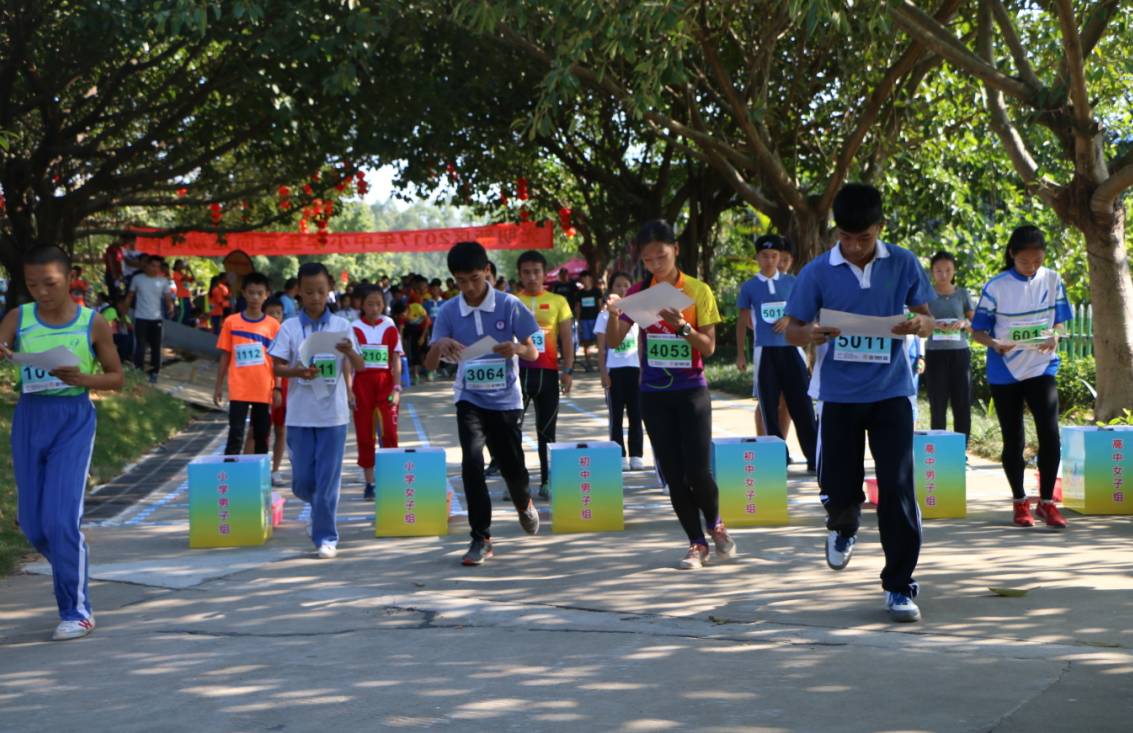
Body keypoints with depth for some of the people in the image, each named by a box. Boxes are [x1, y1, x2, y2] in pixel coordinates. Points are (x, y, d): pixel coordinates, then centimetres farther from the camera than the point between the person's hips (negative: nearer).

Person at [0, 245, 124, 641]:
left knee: (61, 517, -12)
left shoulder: (93, 323, -1)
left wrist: (82, 378, -14)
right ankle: (73, 570, 36)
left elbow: (116, 377, 5)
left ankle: (77, 611, -1)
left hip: (74, 418, -3)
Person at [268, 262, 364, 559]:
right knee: (303, 481, 5)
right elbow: (276, 367, 1)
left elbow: (359, 366, -1)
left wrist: (349, 352, -23)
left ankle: (326, 537, 7)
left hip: (333, 414, -1)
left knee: (328, 479, -2)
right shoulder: (290, 327, 1)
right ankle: (321, 508, 36)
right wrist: (298, 371, -19)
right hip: (300, 414, 1)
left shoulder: (341, 326, 1)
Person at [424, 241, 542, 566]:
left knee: (512, 467, 4)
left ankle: (524, 503, 41)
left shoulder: (509, 305, -8)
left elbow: (533, 353, -4)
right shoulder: (448, 311, -3)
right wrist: (439, 345, -25)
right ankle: (481, 538, -7)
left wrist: (516, 348, -27)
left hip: (505, 399, -1)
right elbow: (430, 364, -2)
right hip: (470, 399, 1)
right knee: (471, 462, -17)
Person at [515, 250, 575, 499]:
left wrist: (568, 370, -4)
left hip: (548, 372, 1)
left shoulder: (557, 302, 5)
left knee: (546, 431, 6)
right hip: (519, 371, -1)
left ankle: (546, 482, 12)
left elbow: (566, 340, 5)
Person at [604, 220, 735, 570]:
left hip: (691, 391, -2)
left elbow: (709, 347, -8)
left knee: (698, 472, -7)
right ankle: (697, 543, 16)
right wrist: (614, 314, -23)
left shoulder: (698, 291, -5)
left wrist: (682, 325, -25)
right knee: (673, 475, 3)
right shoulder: (638, 292, 1)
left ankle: (715, 524, 22)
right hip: (654, 395, 2)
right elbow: (614, 341, -4)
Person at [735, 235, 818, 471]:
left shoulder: (791, 282, 6)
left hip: (790, 349, 0)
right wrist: (740, 354, 8)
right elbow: (742, 321, 10)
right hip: (764, 351, 0)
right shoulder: (749, 287, 4)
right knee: (769, 406, 2)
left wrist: (789, 319, -9)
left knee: (801, 404, -3)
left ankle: (814, 457, 0)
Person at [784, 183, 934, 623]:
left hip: (891, 392, 0)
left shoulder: (903, 265, 0)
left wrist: (918, 324, -17)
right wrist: (810, 334, -21)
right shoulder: (817, 272, -3)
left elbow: (927, 322, 8)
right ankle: (843, 529, 43)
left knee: (898, 490, -7)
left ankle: (899, 587, 4)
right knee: (839, 489, 4)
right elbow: (792, 331, 3)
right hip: (839, 395, 0)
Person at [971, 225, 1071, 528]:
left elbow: (1059, 320, 7)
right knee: (1013, 439, 7)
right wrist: (995, 344, -26)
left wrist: (1054, 336, -16)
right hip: (1005, 372, -1)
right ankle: (1020, 502, 21)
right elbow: (978, 330, -5)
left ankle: (1046, 501, 1)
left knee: (1050, 434, -11)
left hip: (1042, 367, 1)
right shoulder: (996, 287, -9)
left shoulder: (1052, 281, -1)